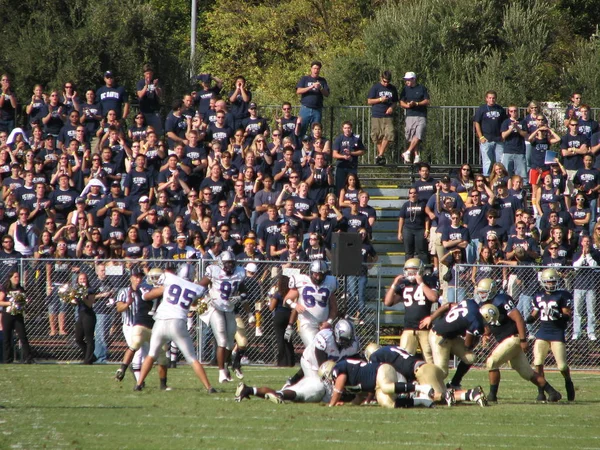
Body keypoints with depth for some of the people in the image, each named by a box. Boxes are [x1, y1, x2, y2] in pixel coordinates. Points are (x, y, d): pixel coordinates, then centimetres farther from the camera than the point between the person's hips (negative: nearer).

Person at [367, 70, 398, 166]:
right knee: (378, 137, 1)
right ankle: (381, 156, 13)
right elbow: (369, 101, 2)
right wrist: (380, 99, -12)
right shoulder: (375, 87, 2)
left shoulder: (393, 89, 11)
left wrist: (392, 107, -3)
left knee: (389, 134, -15)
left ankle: (380, 155, -10)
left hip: (388, 116, 1)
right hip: (376, 116, -1)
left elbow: (395, 102, 19)